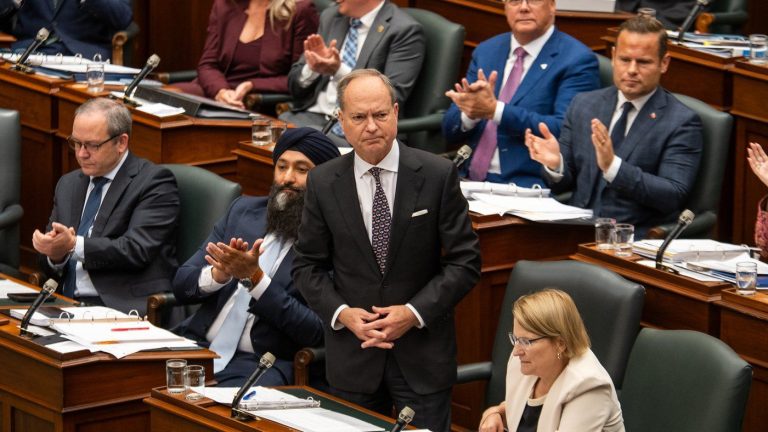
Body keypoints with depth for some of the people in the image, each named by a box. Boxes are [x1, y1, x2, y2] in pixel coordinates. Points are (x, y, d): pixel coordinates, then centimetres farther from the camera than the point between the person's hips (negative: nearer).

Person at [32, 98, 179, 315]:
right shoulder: (68, 184, 19)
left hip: (122, 307, -6)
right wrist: (56, 255, -7)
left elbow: (137, 250, -14)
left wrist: (75, 246, -20)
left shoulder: (155, 181, -1)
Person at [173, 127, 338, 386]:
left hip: (262, 363, -5)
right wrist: (218, 273, -12)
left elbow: (315, 333, -10)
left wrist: (255, 278, -17)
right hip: (198, 345, 5)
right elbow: (182, 285, 12)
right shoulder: (245, 210, 15)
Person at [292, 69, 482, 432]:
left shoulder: (438, 175, -7)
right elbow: (307, 266, 6)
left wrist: (415, 312, -14)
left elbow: (465, 261, -4)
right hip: (352, 355, 2)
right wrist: (341, 313, -11)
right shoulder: (323, 183, -1)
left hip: (423, 355, -1)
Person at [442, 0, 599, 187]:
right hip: (469, 178, 6)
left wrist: (495, 110, -22)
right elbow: (450, 131, 12)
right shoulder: (486, 51, 14)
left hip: (527, 186, -5)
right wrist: (470, 112, -12)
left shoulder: (577, 60, -4)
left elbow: (565, 131, -15)